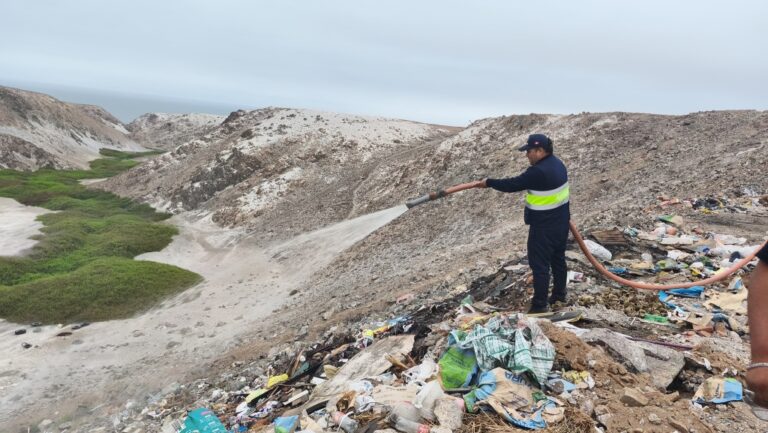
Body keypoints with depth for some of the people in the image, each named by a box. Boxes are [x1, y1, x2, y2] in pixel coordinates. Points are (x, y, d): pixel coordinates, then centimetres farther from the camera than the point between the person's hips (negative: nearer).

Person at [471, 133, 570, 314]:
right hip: (561, 221, 10)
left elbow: (513, 185, -20)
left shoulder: (538, 172, -26)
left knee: (539, 263, -1)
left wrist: (488, 182, -9)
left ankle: (540, 305, 5)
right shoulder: (557, 163, 5)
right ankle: (559, 294, 33)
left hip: (544, 226, -10)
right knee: (558, 258, 20)